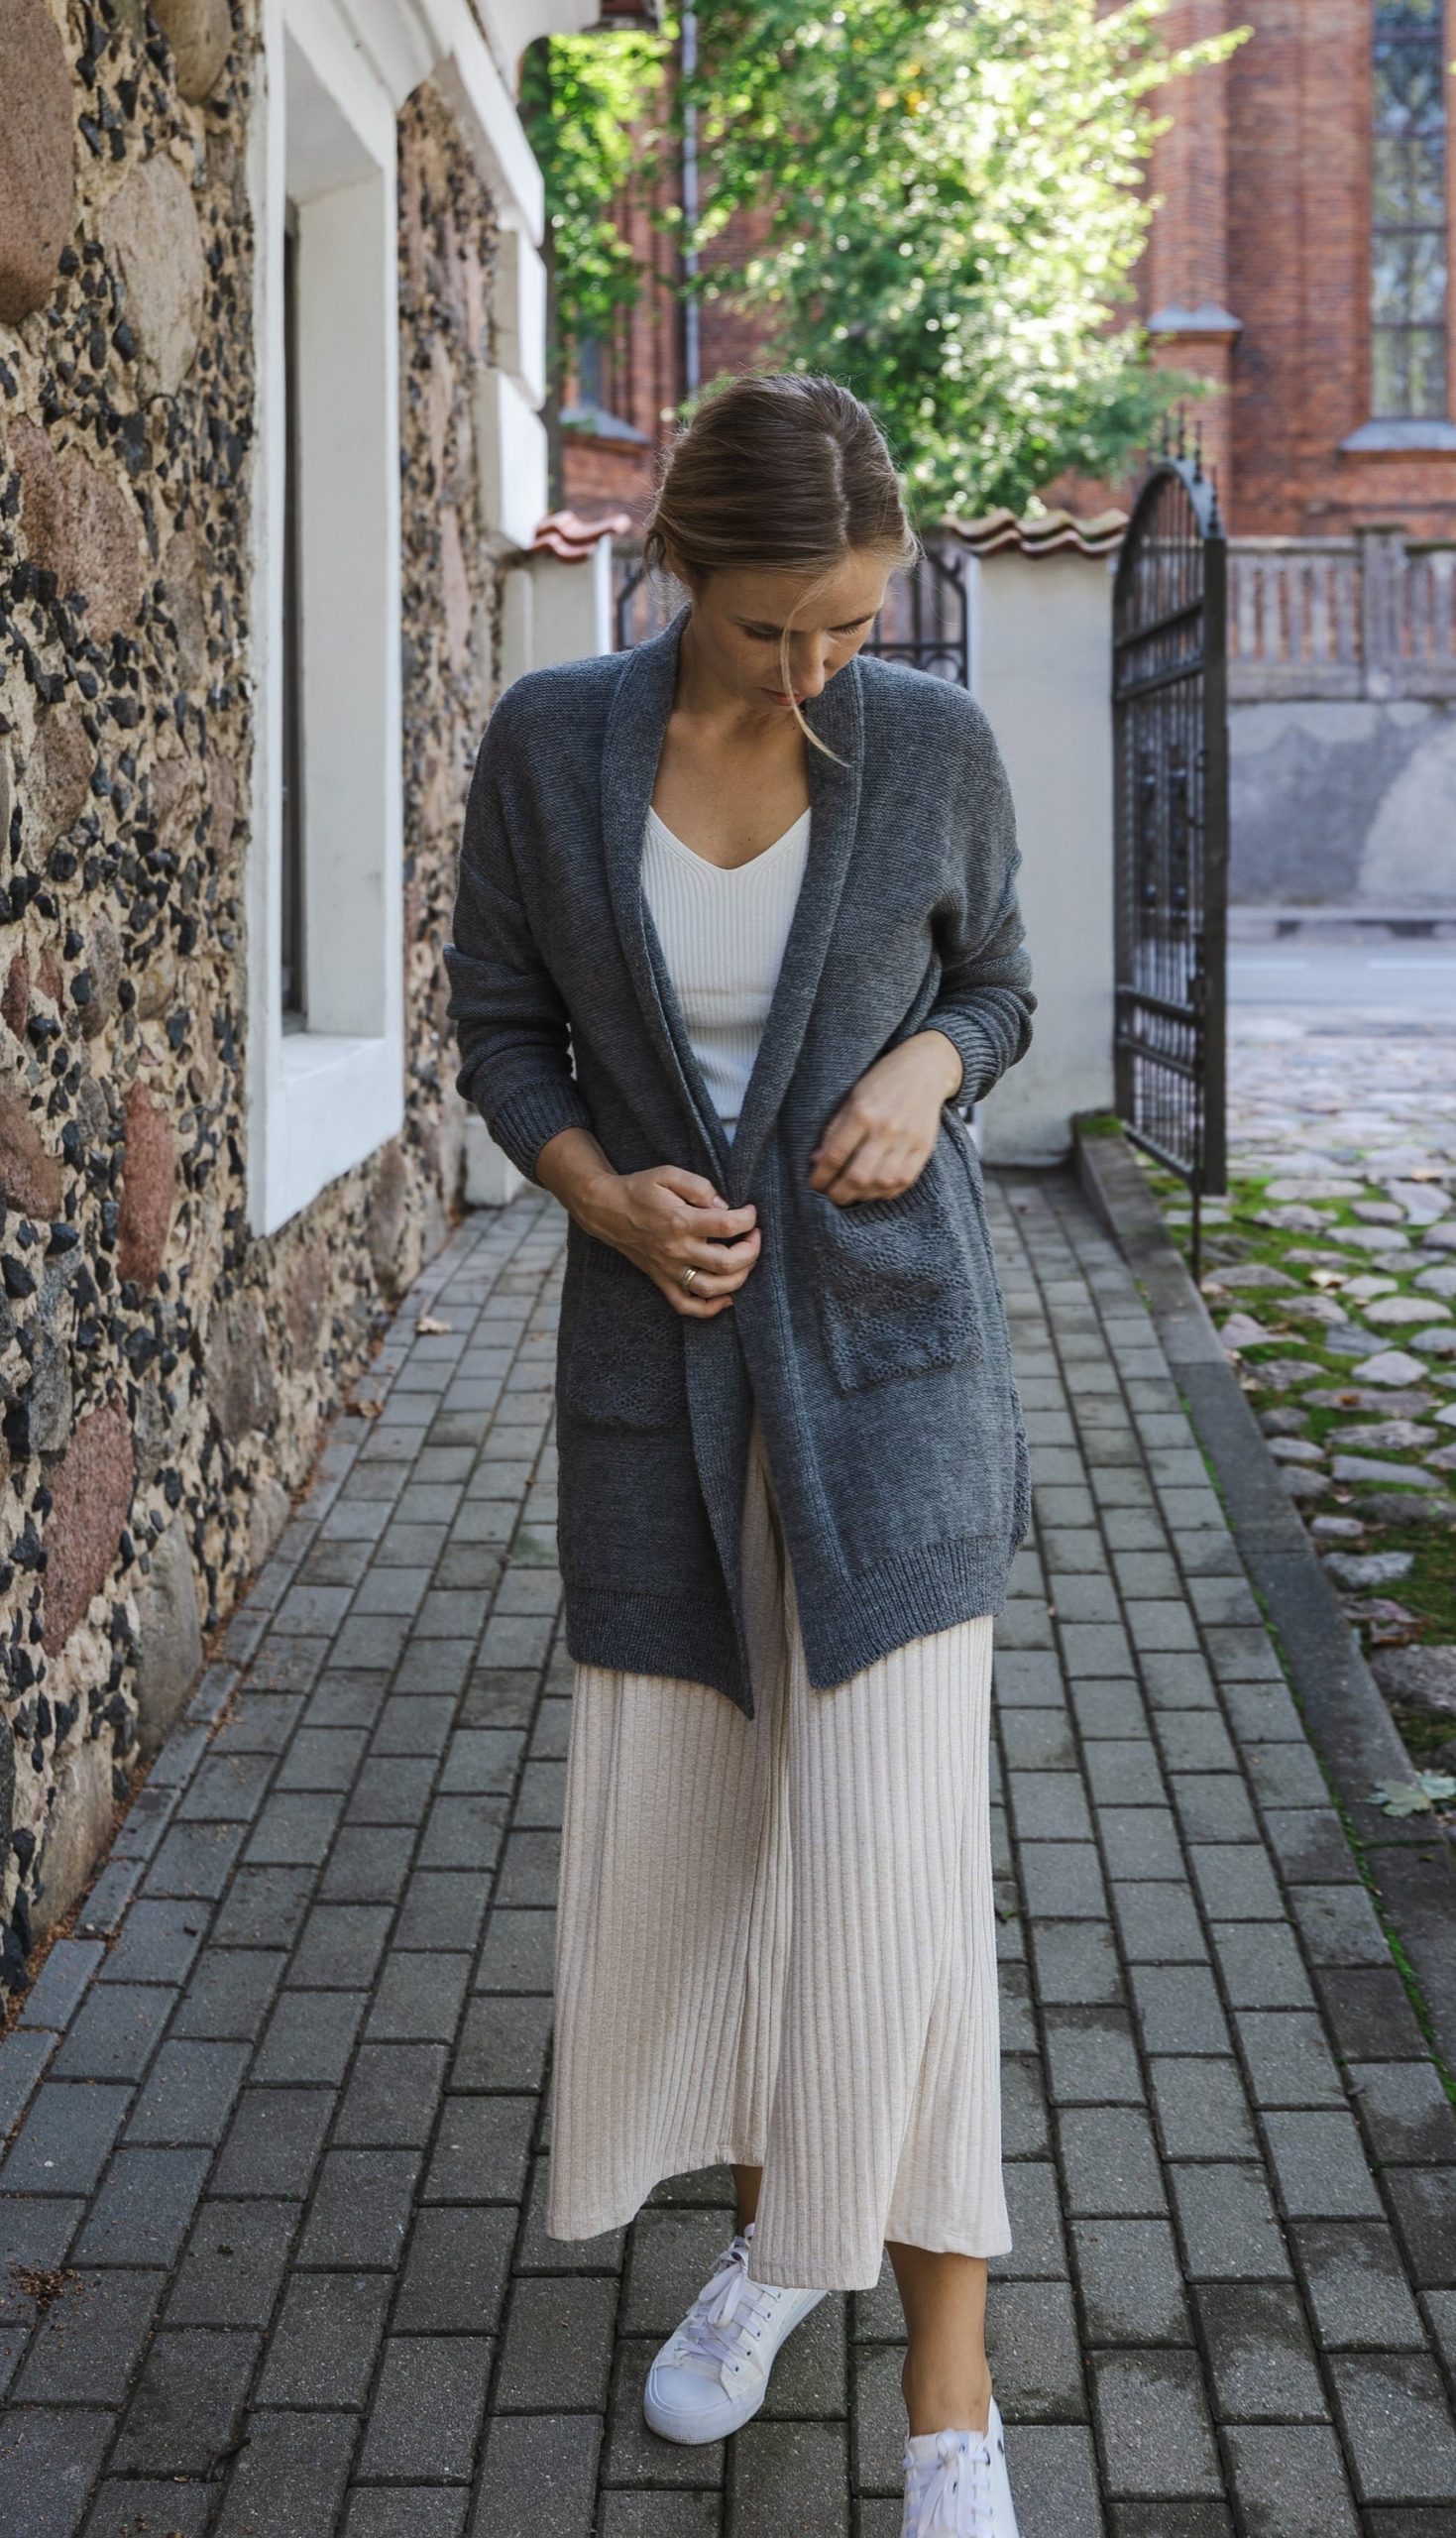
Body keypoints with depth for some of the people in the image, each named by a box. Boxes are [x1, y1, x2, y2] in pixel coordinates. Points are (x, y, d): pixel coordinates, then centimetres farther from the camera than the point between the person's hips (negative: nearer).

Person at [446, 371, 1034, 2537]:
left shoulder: (936, 746, -7)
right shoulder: (549, 742, -6)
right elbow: (503, 1025, 4)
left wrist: (928, 1073, -15)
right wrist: (608, 1198, -15)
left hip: (892, 1341, -2)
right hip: (660, 1352, 2)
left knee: (893, 1848, -9)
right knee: (677, 1818, 10)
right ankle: (773, 2228, 37)